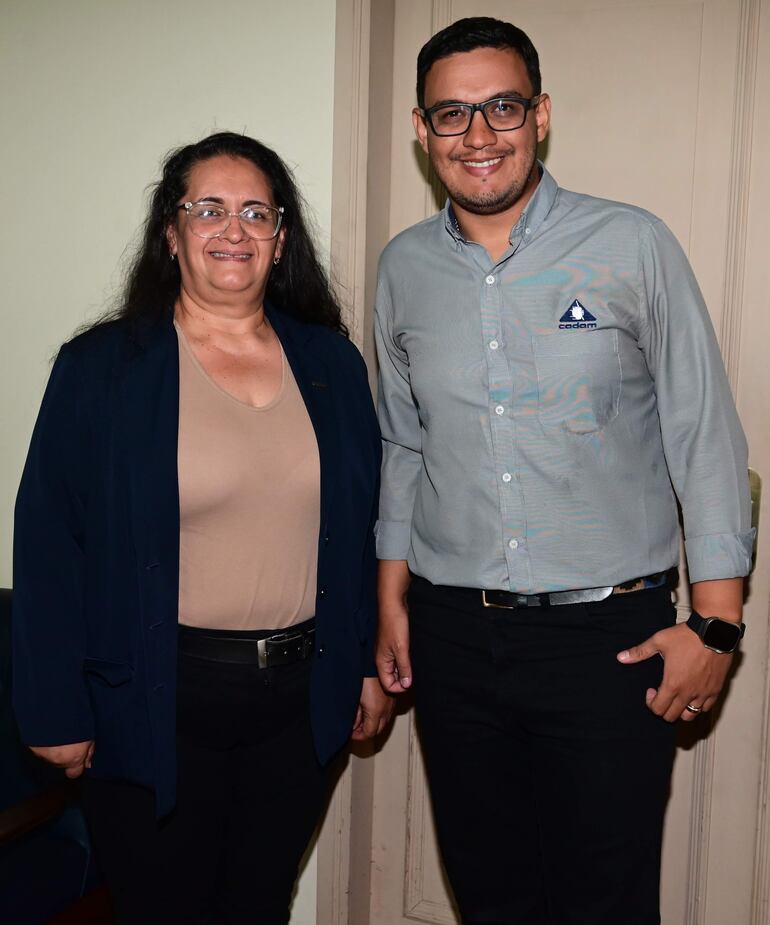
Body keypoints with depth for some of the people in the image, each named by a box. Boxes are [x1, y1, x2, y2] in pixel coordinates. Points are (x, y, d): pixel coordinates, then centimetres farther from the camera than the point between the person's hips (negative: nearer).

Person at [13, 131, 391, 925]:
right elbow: (50, 544, -7)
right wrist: (58, 711, -8)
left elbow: (363, 525, 8)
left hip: (297, 701, 4)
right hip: (156, 708, -3)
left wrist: (370, 662, 8)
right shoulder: (102, 368, -7)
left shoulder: (331, 364, 4)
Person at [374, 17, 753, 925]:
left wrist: (715, 622, -7)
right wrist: (392, 598, 12)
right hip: (452, 636, 4)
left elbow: (705, 437, -5)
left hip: (608, 635, -3)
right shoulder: (404, 267, 4)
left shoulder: (633, 247, -7)